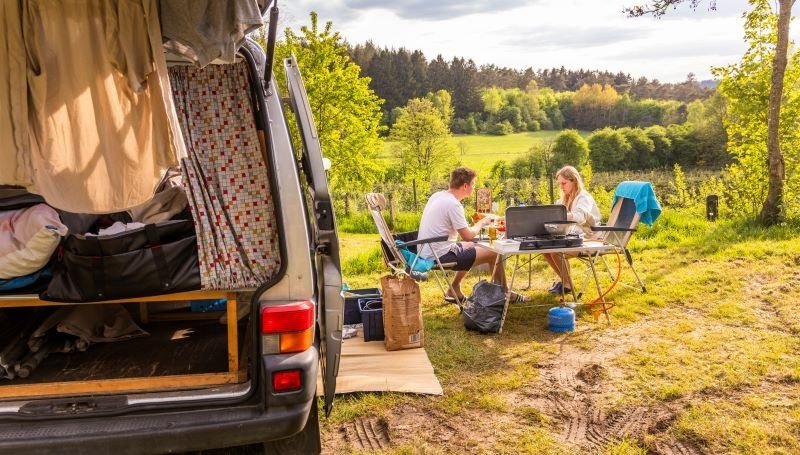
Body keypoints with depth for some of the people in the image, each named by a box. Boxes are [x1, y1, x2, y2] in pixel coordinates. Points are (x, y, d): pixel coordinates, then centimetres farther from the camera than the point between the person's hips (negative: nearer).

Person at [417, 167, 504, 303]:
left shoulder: (436, 196, 7)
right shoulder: (453, 204, -20)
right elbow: (467, 236, -17)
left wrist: (477, 222, 14)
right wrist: (482, 222, 1)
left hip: (427, 253, 10)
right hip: (440, 257, -10)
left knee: (471, 246, 29)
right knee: (495, 253, -4)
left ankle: (454, 290, 29)